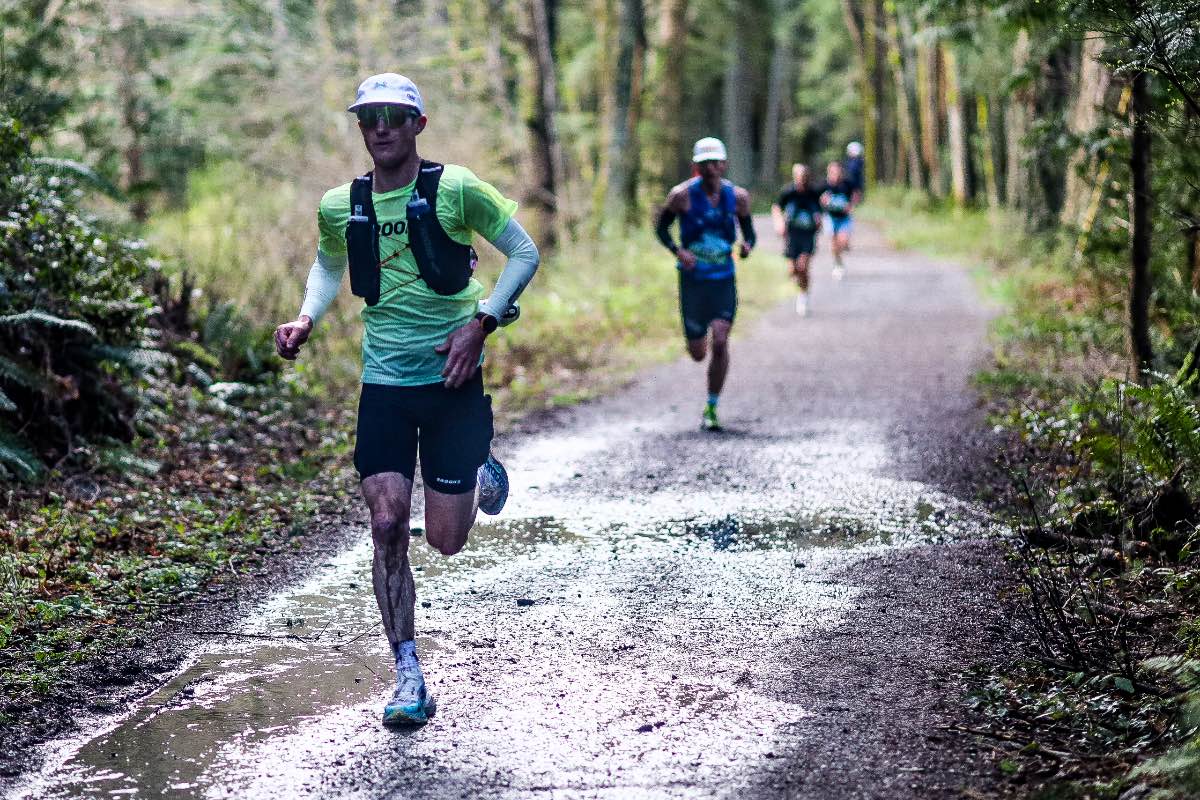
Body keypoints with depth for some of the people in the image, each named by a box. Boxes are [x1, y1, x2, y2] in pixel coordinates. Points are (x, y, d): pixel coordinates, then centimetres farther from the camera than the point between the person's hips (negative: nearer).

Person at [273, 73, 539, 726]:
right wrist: (306, 319, 3)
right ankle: (408, 677, 2)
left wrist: (480, 323, -12)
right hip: (384, 384, 2)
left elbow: (524, 252, -1)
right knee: (387, 526, -9)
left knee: (446, 540, 0)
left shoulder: (454, 188, -9)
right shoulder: (339, 206, 2)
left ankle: (482, 472, 37)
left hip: (453, 380, -2)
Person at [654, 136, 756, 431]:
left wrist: (748, 245, -12)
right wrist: (677, 251, -14)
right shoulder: (682, 194, -8)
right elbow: (661, 226, 3)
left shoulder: (737, 196, -1)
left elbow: (748, 230, 12)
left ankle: (712, 408, 1)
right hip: (692, 279, -1)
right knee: (697, 353, 4)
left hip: (724, 280, 1)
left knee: (720, 343, -14)